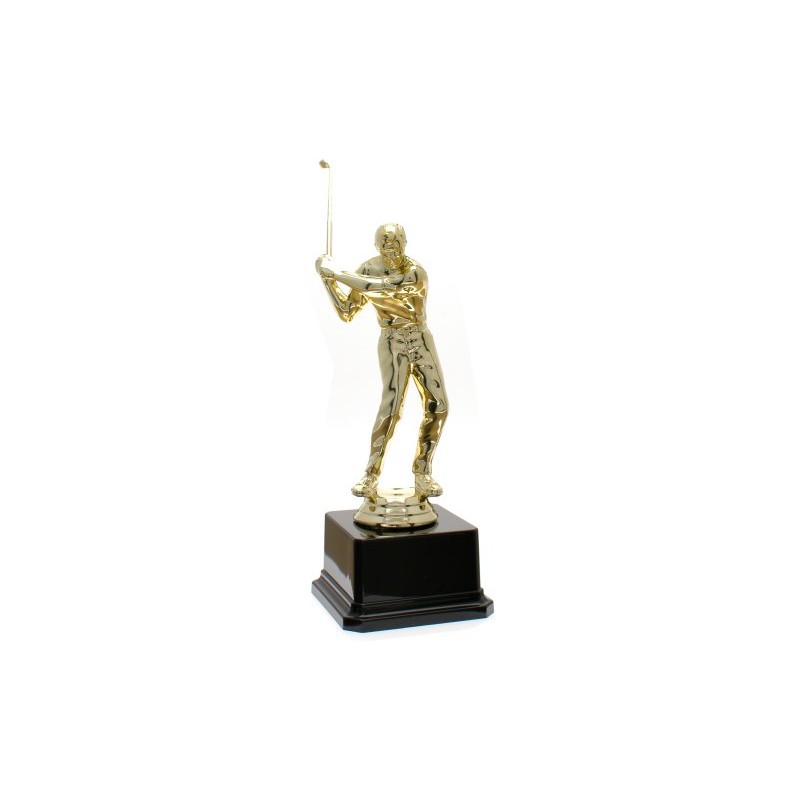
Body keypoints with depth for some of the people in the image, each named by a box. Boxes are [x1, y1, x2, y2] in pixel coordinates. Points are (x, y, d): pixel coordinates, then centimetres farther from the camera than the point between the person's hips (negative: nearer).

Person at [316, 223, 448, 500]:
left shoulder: (416, 272, -14)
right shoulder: (368, 269, -4)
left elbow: (379, 286, -30)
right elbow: (346, 313, -4)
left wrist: (334, 273, -28)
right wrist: (327, 278, -14)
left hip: (422, 342, 1)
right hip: (393, 345, -1)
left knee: (437, 407, -7)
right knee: (392, 404, -21)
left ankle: (422, 472, 9)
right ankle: (370, 476, -16)